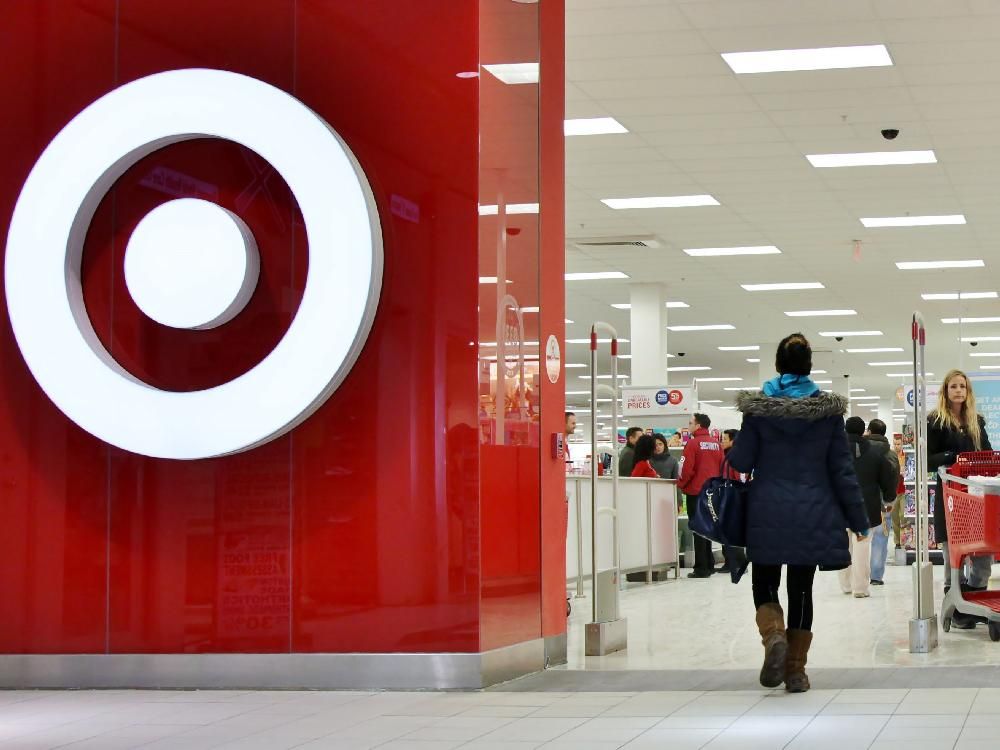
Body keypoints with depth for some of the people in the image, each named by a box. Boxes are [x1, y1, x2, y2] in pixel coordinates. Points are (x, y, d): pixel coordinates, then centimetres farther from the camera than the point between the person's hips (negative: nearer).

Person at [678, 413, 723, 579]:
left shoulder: (693, 443, -11)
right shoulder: (716, 444, 6)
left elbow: (686, 469, -14)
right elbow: (722, 467, 8)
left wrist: (680, 485, 2)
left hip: (695, 491, -6)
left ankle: (701, 568, -3)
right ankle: (709, 565, 17)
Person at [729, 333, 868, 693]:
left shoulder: (757, 406, -4)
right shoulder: (828, 408, -1)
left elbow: (740, 462, -3)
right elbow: (842, 468, 0)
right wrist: (858, 518, 7)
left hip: (768, 514, -1)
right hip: (813, 515, 1)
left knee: (765, 585, 12)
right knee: (801, 590, 10)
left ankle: (774, 636, -17)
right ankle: (796, 670, 8)